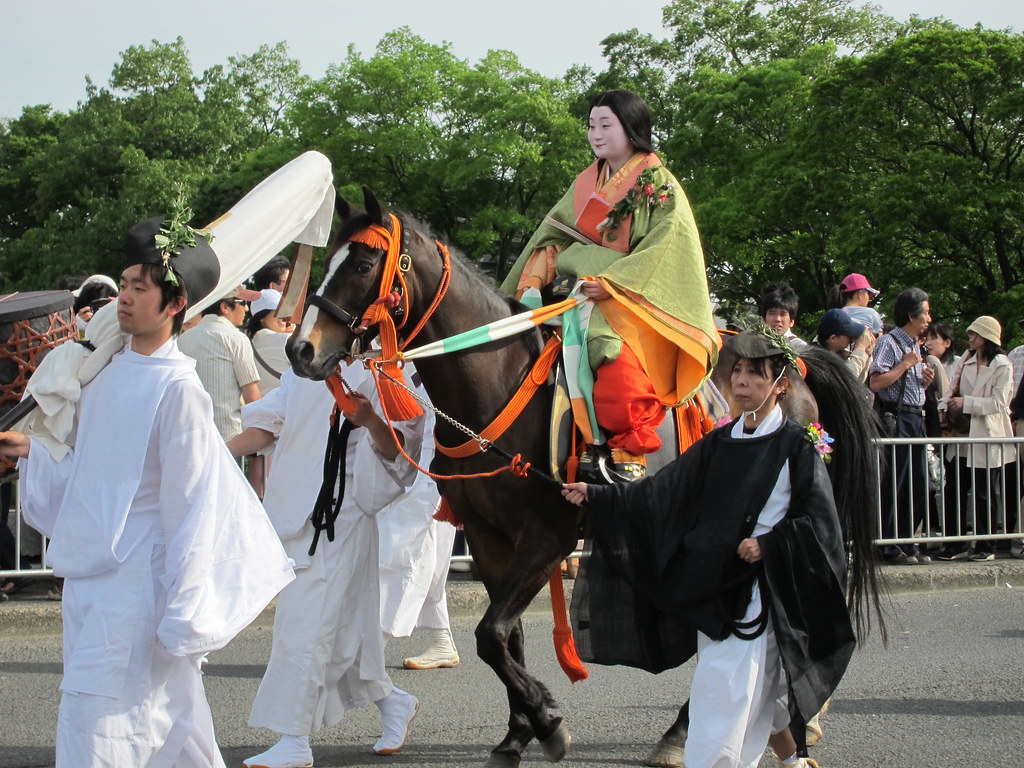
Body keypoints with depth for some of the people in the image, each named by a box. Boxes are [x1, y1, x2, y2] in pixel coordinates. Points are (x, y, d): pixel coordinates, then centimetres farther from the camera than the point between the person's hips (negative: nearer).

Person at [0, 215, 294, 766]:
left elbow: (187, 500, -13)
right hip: (86, 574, 7)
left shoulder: (177, 388, -13)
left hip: (134, 582, -7)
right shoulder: (108, 373, 11)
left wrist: (180, 612, -13)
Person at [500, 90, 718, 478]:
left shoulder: (659, 184, 0)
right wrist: (534, 279, -5)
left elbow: (663, 249, -11)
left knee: (615, 354, -37)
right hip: (582, 286, 7)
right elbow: (554, 234, 15)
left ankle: (629, 451, -34)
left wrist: (611, 282, -21)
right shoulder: (585, 184, 19)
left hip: (637, 297, -7)